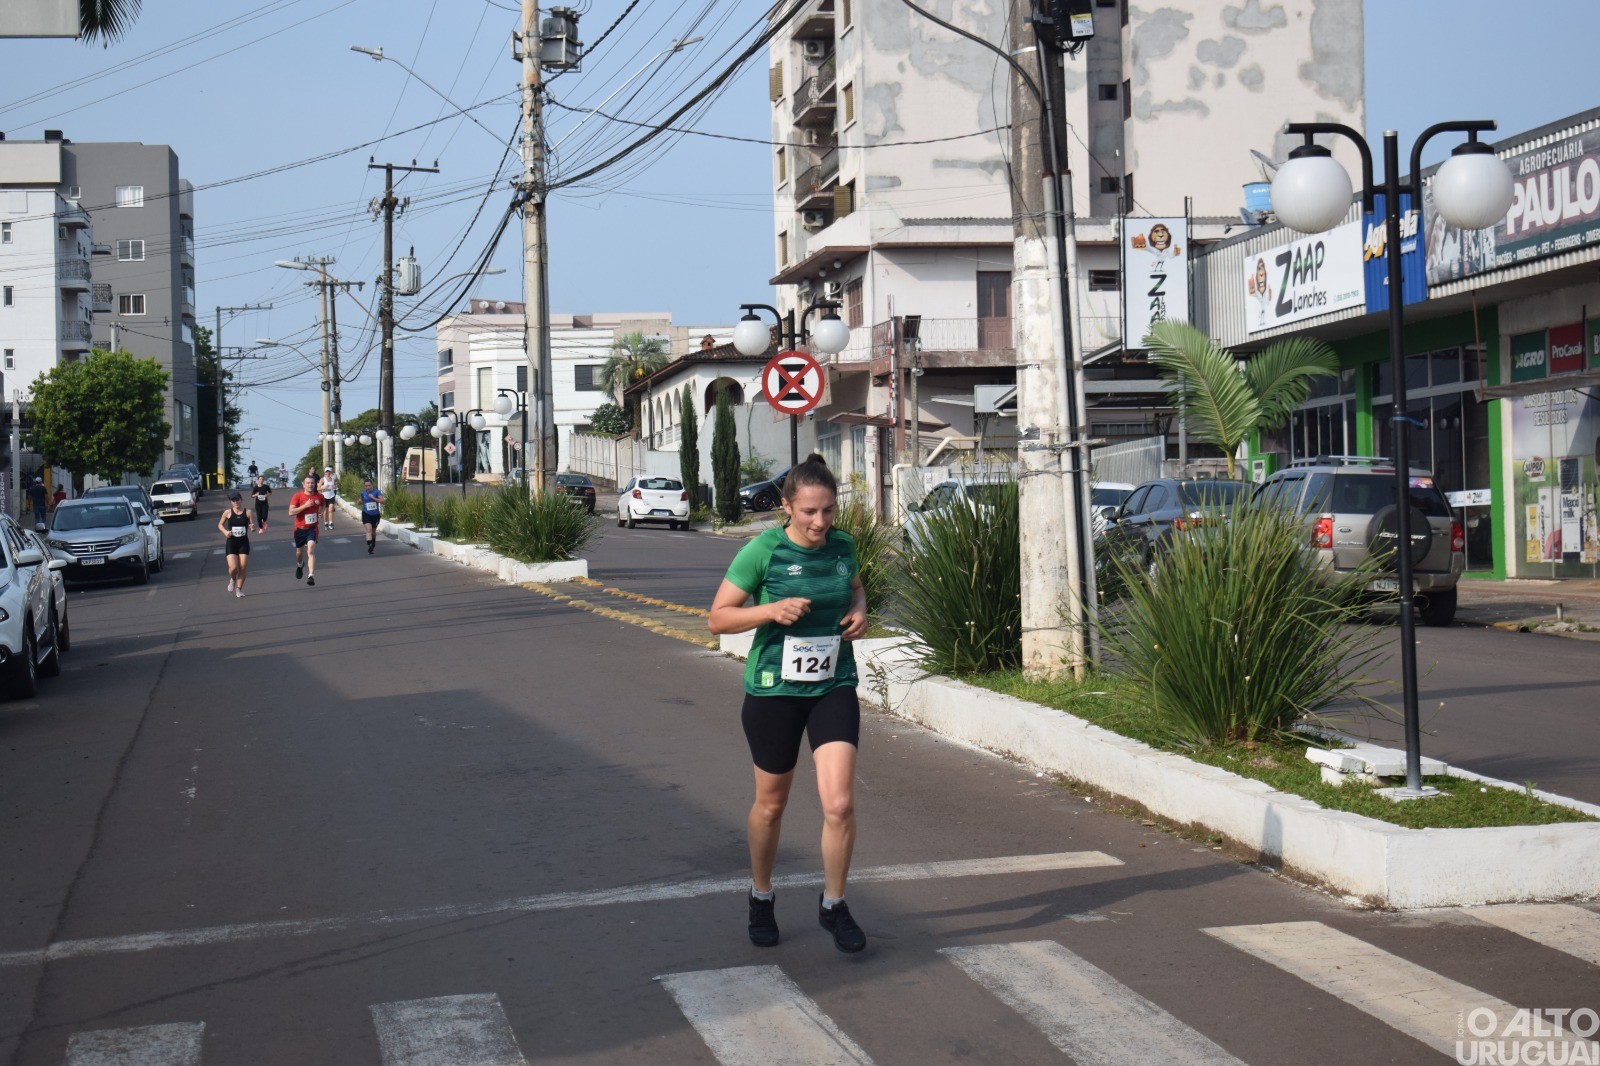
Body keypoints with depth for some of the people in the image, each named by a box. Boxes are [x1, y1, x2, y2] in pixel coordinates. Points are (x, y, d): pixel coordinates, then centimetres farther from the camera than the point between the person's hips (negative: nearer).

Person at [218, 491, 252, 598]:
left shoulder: (247, 512, -2)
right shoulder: (228, 513, -2)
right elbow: (220, 524, 11)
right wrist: (225, 531, -9)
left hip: (244, 543, 1)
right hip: (231, 543, -1)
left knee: (242, 568, -1)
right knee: (233, 568, -13)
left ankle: (239, 589, 16)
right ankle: (232, 580, 21)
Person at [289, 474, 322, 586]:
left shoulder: (319, 496, -1)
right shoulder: (297, 496, -12)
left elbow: (322, 506, 24)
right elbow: (291, 512, -22)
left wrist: (320, 510, 6)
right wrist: (305, 506, -26)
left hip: (312, 528, 0)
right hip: (300, 528, 0)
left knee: (311, 551, -20)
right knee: (299, 551, 20)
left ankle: (311, 576, -26)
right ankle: (300, 565, 54)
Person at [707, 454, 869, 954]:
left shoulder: (843, 547, 0)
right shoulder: (763, 552, -12)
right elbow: (718, 617, -8)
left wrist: (858, 612, 0)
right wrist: (772, 610, -22)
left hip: (834, 688, 2)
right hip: (774, 691, -2)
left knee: (839, 803, -10)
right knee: (771, 804, 13)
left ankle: (833, 906, 11)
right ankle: (761, 898, 38)